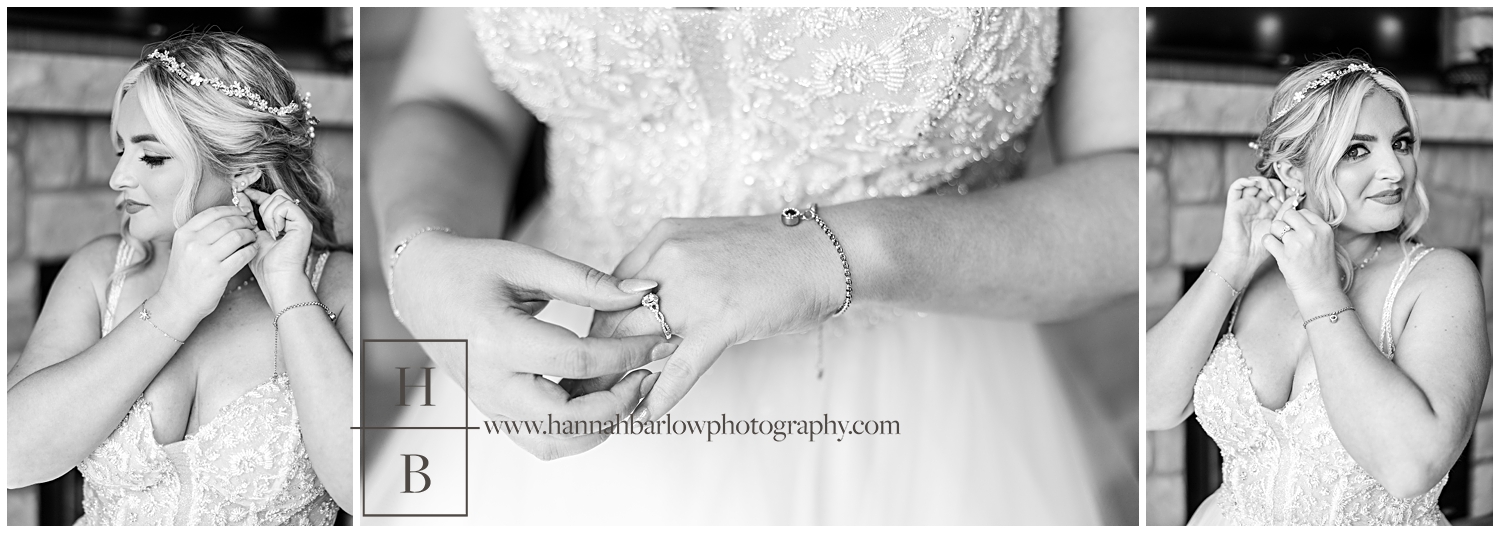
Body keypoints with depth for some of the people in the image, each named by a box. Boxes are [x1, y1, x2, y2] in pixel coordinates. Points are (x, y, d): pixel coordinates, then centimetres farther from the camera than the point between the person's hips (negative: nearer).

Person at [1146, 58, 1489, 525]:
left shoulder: (1440, 277, -8)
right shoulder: (1257, 267, 2)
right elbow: (1154, 408, -7)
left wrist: (1321, 295, -17)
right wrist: (1231, 265, -12)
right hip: (1232, 516, 2)